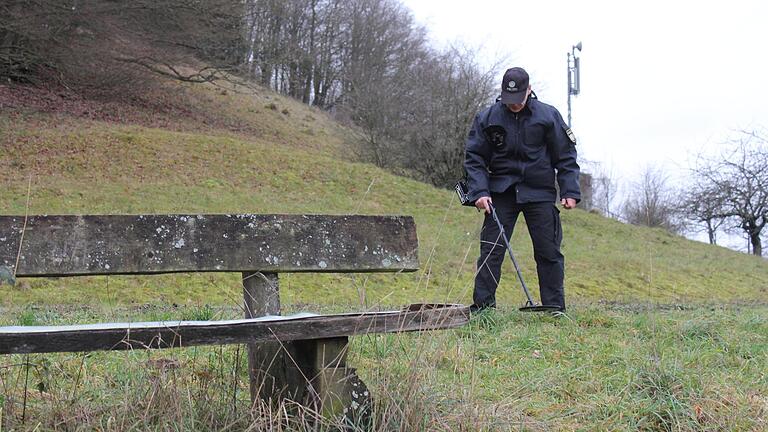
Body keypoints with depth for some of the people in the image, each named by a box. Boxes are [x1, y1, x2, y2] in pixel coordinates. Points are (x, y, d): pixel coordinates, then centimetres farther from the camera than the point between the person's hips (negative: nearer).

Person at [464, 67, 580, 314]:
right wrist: (479, 191, -11)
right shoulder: (487, 118, 1)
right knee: (491, 250, -5)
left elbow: (566, 156, 4)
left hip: (540, 193, 0)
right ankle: (482, 306, 0)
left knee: (549, 252, 2)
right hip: (501, 192, 0)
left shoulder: (548, 115, 0)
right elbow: (474, 158, 2)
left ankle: (555, 308, 11)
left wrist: (570, 192, -5)